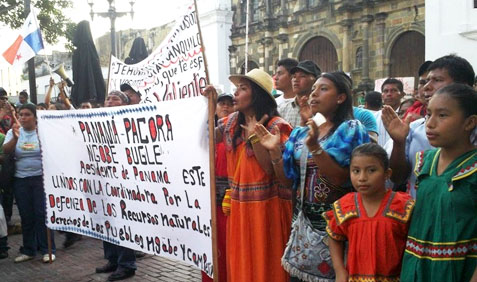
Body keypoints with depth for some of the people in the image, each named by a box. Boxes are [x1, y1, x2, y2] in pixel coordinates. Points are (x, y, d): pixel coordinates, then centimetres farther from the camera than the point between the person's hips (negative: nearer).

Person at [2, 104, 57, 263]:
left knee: (42, 214, -4)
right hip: (20, 180, 3)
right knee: (26, 216, 8)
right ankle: (28, 250, 19)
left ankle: (48, 250, 5)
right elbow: (6, 151, -8)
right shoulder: (13, 132, 5)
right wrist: (15, 137, -25)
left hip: (41, 178, -3)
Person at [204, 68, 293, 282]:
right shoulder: (231, 122, 7)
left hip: (266, 207, -6)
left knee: (264, 264, 5)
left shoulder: (276, 126, -13)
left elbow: (271, 169, -17)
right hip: (238, 205, 6)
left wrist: (254, 136, -24)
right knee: (240, 263, 16)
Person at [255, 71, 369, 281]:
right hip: (303, 217, 5)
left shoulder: (351, 129, -8)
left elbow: (342, 180, -17)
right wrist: (274, 152, -8)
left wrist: (315, 148, -26)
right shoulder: (299, 133, 6)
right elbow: (288, 181, 5)